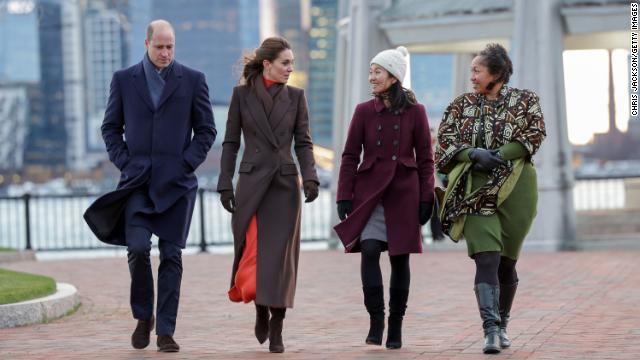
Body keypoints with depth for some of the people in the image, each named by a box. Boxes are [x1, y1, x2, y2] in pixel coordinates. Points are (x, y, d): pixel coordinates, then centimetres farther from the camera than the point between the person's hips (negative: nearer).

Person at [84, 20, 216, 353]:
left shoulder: (192, 80, 4)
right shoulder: (124, 79, 6)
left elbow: (206, 129, 7)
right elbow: (110, 127, 12)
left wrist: (186, 164, -4)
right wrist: (124, 163, -1)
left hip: (176, 182, 0)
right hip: (137, 181, 0)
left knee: (171, 256, -1)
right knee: (137, 248, -14)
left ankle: (165, 331, 4)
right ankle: (143, 316, 9)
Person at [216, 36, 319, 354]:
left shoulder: (295, 96, 6)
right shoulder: (242, 94, 3)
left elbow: (303, 142, 4)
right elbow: (231, 142, 4)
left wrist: (310, 177, -11)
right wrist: (225, 184, -2)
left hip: (285, 183, 1)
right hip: (252, 182, -1)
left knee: (280, 255, -3)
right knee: (252, 252, -3)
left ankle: (276, 329, 4)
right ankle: (261, 311, 23)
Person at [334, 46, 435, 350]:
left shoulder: (415, 112, 0)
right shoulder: (364, 111, 3)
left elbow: (425, 159, 3)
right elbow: (350, 156, 4)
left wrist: (426, 198, -2)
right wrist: (344, 197, -2)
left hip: (403, 194, 0)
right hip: (369, 192, 0)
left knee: (399, 258, 4)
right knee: (369, 251, -16)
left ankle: (395, 327, 16)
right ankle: (376, 321, -8)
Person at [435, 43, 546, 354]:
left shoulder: (525, 101, 6)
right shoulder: (462, 105, 11)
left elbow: (533, 135, -7)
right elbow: (444, 141, 4)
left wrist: (495, 156, -16)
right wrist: (475, 153, -14)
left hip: (513, 187, 0)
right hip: (477, 190, 0)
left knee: (506, 260, 7)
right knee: (486, 259, -15)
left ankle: (502, 325, 26)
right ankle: (490, 330, -23)